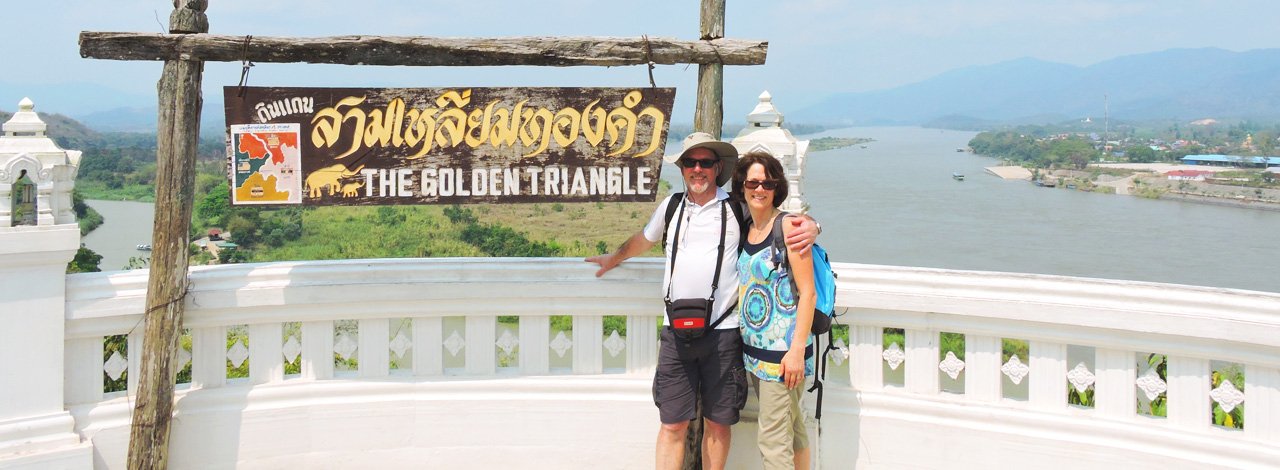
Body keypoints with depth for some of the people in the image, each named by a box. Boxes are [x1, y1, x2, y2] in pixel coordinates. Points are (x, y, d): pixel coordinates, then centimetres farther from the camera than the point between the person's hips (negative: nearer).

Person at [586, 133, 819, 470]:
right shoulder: (671, 206, 11)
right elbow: (644, 239, 31)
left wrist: (810, 227, -15)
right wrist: (614, 259, 46)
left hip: (723, 332, -2)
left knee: (718, 423, 7)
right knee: (673, 424, 3)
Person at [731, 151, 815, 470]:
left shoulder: (788, 226, -10)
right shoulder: (745, 230, 11)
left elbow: (807, 292, -14)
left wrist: (797, 350, -19)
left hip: (783, 351, -8)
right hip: (755, 348, 8)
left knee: (773, 443, -6)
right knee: (793, 430, 18)